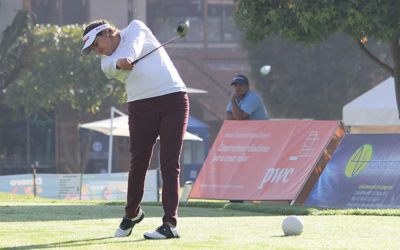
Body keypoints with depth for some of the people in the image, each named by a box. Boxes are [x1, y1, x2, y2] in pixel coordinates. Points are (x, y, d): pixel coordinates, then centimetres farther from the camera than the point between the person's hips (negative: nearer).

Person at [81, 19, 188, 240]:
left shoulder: (135, 28, 9)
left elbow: (135, 42, -13)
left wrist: (130, 56, -34)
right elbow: (112, 65, -16)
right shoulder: (106, 62, 8)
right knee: (138, 163, 2)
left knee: (169, 164, -9)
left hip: (173, 98, -2)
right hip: (141, 107, 2)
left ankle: (170, 224, -14)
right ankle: (132, 213, 26)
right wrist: (120, 62, -39)